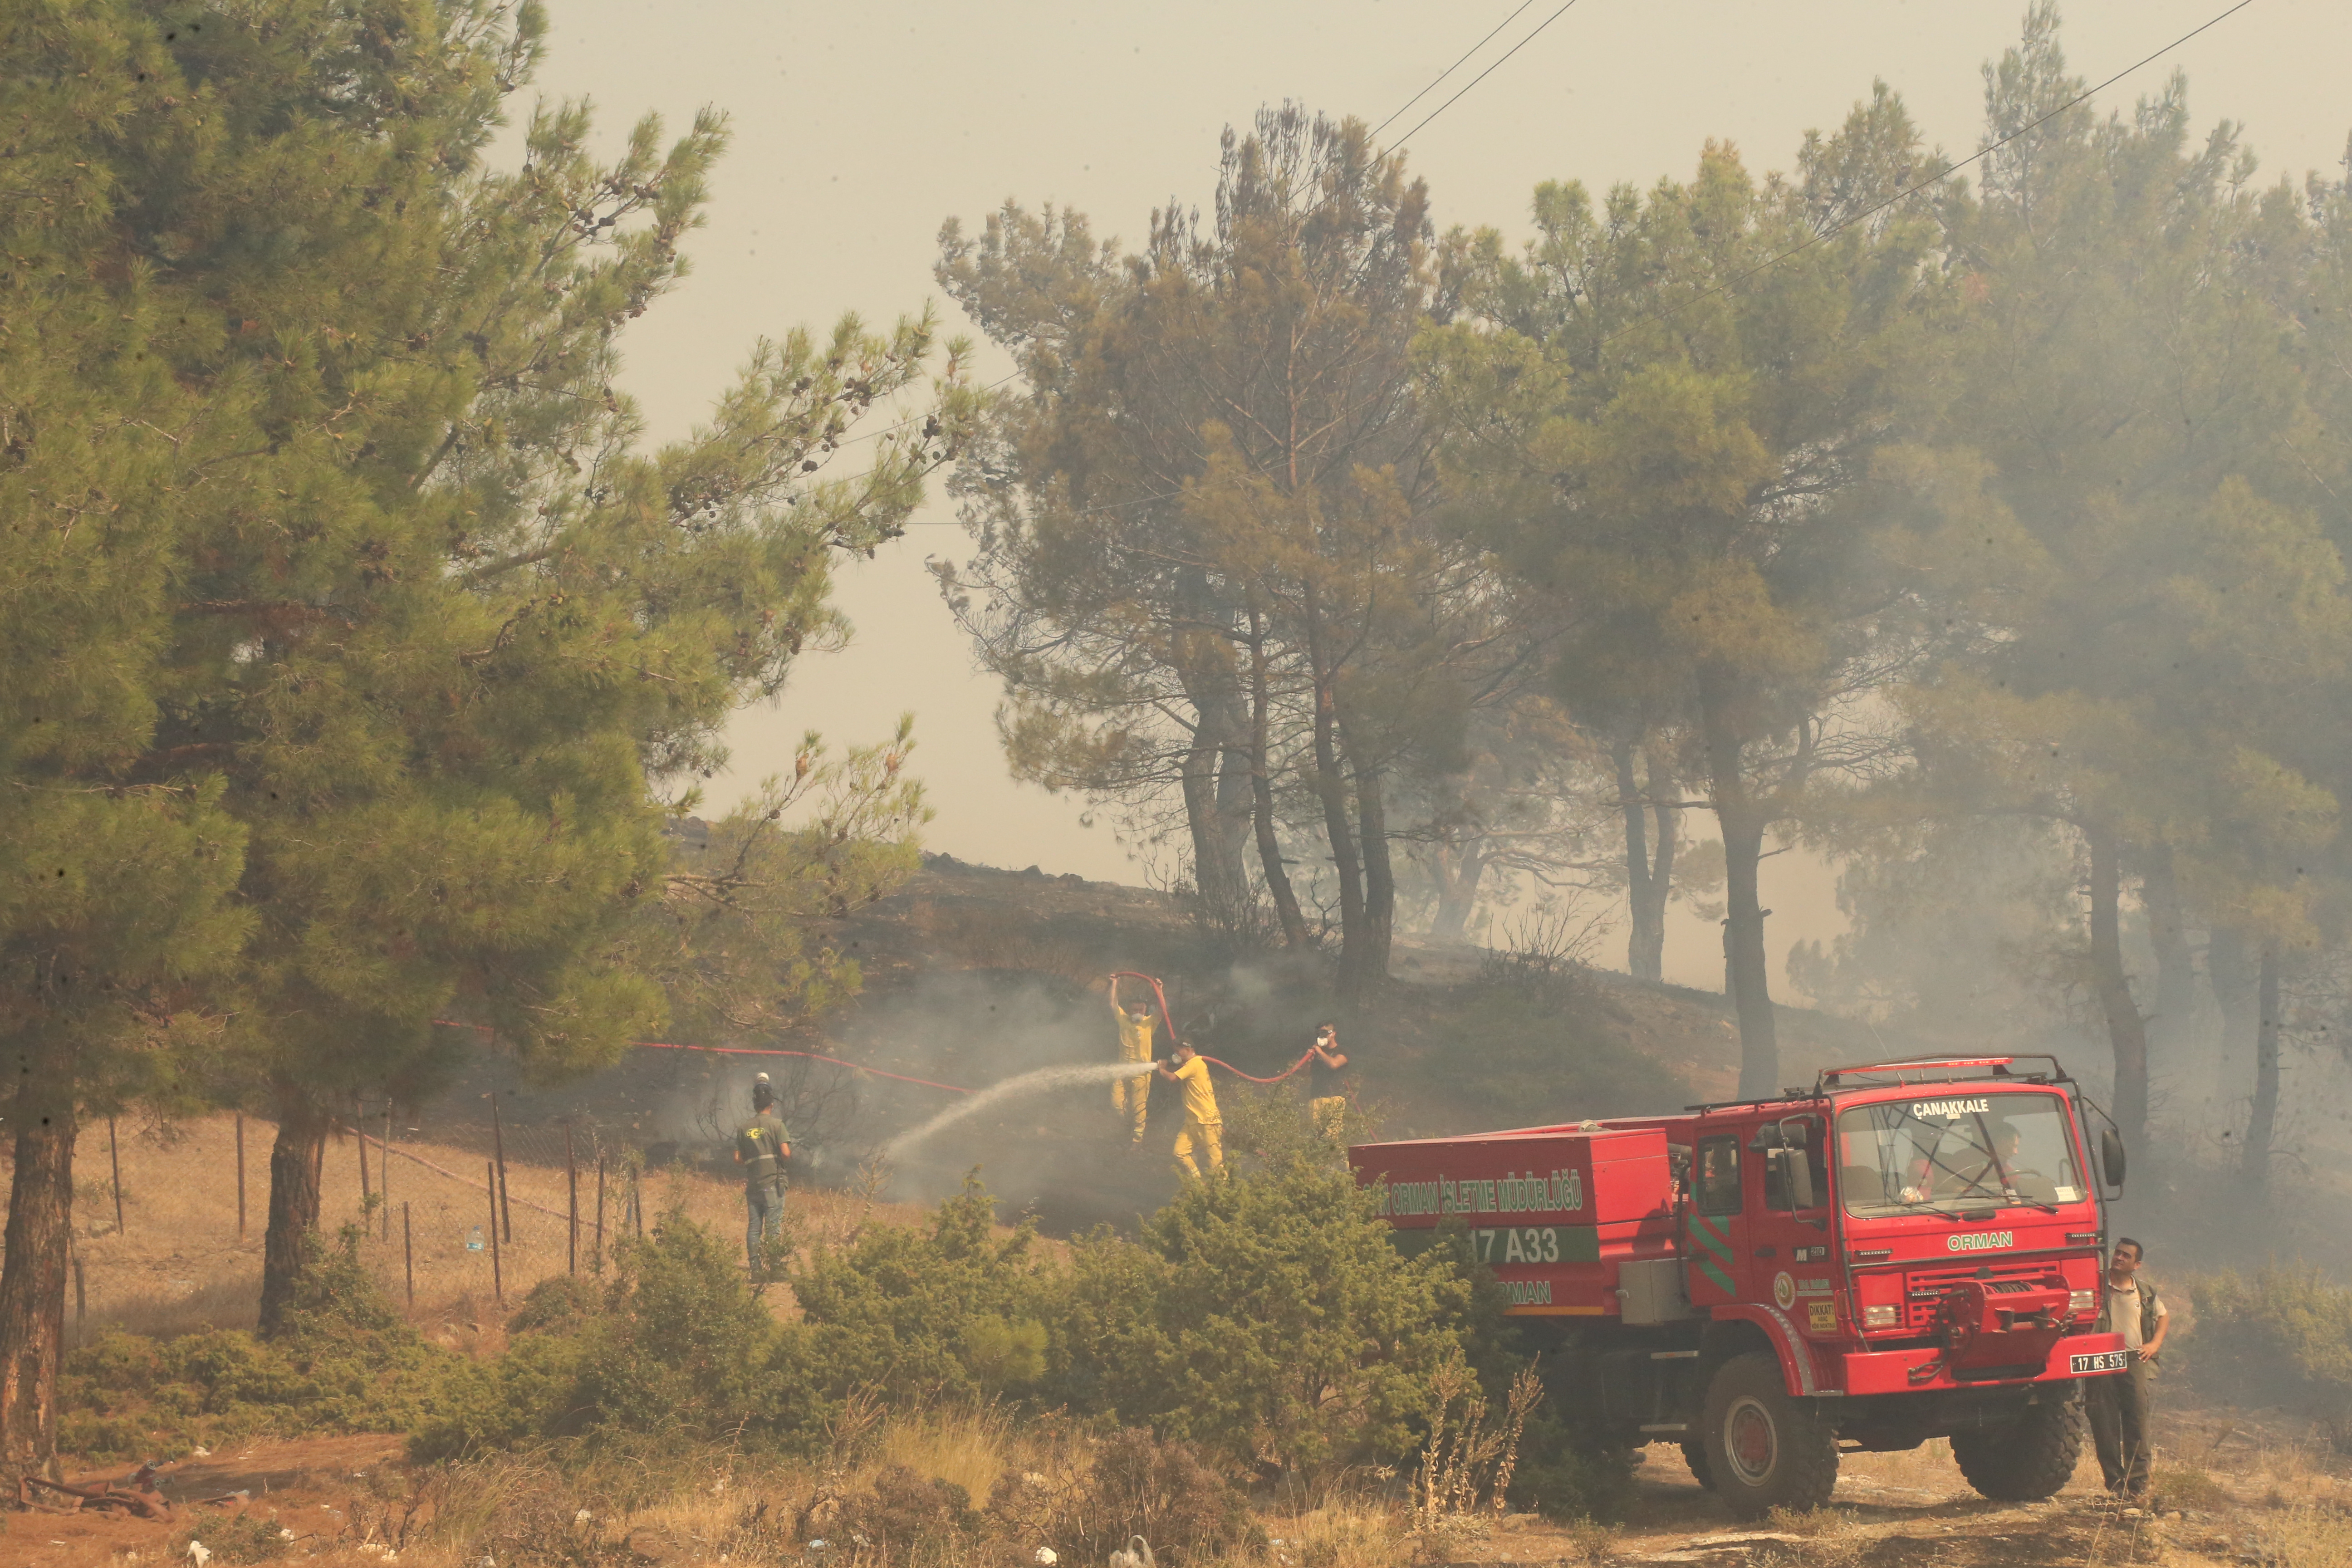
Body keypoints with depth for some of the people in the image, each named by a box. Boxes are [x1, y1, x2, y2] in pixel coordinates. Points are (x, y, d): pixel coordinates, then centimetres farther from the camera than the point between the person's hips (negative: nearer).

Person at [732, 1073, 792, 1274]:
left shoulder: (745, 1128, 7)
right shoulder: (776, 1124, -6)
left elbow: (738, 1159, 6)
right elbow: (786, 1153, -13)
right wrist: (791, 1154, 9)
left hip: (752, 1184, 4)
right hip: (772, 1182, -4)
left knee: (753, 1228, 6)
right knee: (773, 1227, -2)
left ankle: (755, 1270, 5)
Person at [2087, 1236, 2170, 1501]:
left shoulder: (2145, 1293, 12)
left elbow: (2164, 1316, 28)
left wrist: (2155, 1344, 13)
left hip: (2134, 1362, 2)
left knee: (2137, 1423, -2)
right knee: (2105, 1425, -2)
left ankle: (2138, 1484, 2)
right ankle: (2115, 1482, 4)